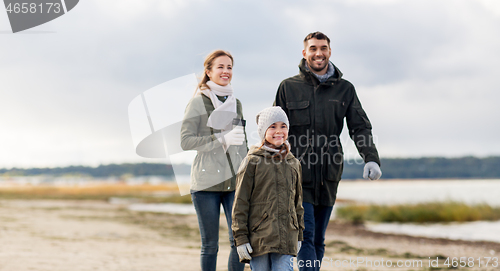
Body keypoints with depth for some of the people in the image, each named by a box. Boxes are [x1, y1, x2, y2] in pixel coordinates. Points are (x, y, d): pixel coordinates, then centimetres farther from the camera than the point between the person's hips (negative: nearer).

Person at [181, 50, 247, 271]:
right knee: (210, 245, 3)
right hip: (206, 181, -4)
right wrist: (223, 139, -17)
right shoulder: (198, 102, -1)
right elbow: (185, 141, -9)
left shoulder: (236, 103, 15)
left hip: (235, 181, 4)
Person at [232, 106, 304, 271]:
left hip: (286, 237, 3)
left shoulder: (293, 163, 12)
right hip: (258, 237, -3)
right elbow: (240, 203, -2)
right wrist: (240, 237, -6)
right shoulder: (252, 162, -2)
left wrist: (299, 234, 19)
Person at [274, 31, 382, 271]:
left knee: (318, 241, 10)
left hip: (328, 177, 3)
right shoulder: (288, 87, 5)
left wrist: (371, 159, -12)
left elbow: (361, 127, 5)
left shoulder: (345, 89, 10)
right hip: (298, 174, -3)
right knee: (305, 237, -12)